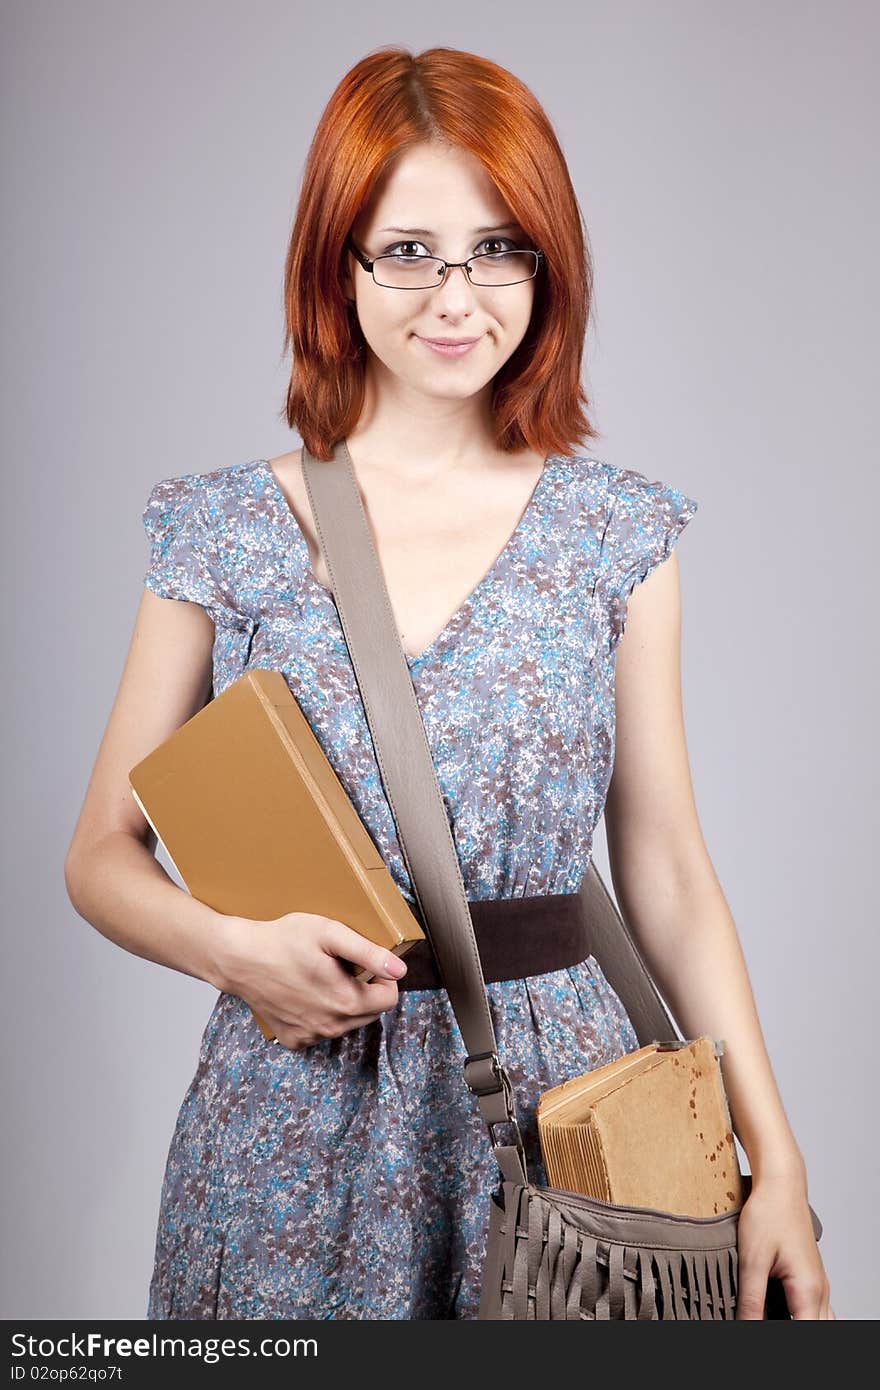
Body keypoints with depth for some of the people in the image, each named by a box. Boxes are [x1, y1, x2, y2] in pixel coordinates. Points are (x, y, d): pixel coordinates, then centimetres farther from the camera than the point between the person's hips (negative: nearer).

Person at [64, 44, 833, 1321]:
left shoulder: (619, 533, -1)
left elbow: (665, 871, 1)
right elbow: (103, 856, 2)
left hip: (559, 1116, 1)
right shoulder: (226, 530, -3)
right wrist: (233, 947, -18)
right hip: (295, 1130, 0)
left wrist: (775, 1156, -3)